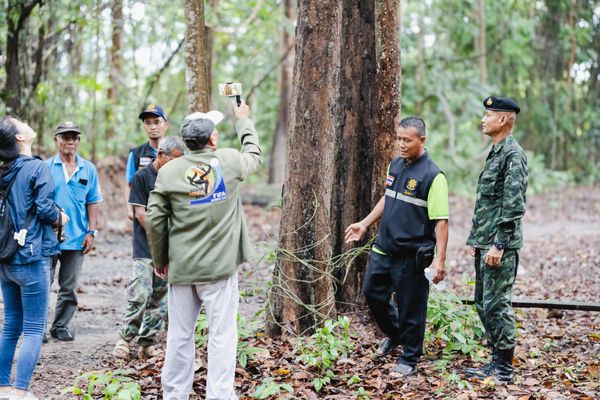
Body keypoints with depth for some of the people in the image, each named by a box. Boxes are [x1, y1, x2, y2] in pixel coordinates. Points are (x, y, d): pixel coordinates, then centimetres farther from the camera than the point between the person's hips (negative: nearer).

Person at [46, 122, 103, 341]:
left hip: (76, 238, 2)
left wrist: (91, 232, 1)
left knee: (69, 288, 9)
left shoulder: (88, 169, 7)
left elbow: (93, 203, 8)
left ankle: (61, 326, 20)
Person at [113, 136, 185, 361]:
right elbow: (140, 212, -8)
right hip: (145, 249, -5)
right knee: (140, 296, -10)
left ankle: (148, 342, 14)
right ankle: (125, 338, 5)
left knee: (159, 297, 7)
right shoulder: (142, 176, -4)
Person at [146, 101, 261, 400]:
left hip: (181, 266, 2)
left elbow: (154, 220, 0)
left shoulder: (169, 171, -1)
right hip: (220, 265, -2)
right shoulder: (229, 161, -3)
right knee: (222, 335, 1)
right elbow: (253, 154, 21)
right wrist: (243, 120, 36)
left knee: (179, 336, 10)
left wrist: (160, 260, 13)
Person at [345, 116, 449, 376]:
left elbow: (441, 221, -18)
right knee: (373, 294, 17)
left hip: (412, 255, -7)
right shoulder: (395, 165, 7)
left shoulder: (432, 176, -16)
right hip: (384, 248, 7)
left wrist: (440, 259, -23)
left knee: (410, 307, 3)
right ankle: (394, 334, 41)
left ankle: (409, 360, 20)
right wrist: (364, 224, 22)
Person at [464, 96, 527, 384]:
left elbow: (513, 206, -20)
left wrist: (499, 245, -23)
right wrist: (475, 239, 20)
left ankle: (504, 370, 3)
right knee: (483, 303, 14)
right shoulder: (496, 153, 17)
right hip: (485, 243, 10)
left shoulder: (513, 154, -14)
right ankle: (497, 361, 23)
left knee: (497, 305, -5)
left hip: (500, 245, -10)